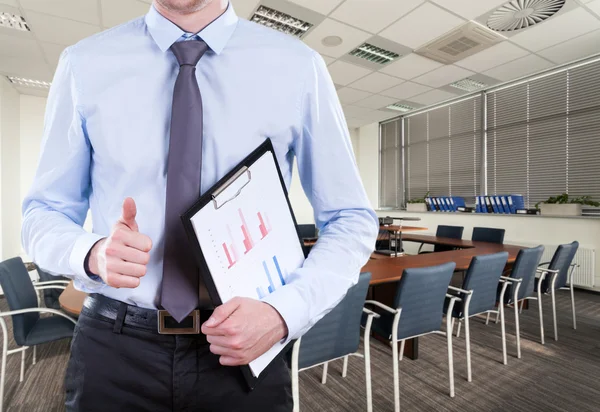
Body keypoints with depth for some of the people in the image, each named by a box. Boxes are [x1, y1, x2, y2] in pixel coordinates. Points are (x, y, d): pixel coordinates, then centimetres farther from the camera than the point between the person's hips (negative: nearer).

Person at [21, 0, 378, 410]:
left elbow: (352, 221, -4)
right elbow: (44, 213, 5)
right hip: (114, 348, 2)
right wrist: (93, 253, -18)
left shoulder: (298, 66, -6)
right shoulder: (84, 64, -2)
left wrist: (282, 313, -18)